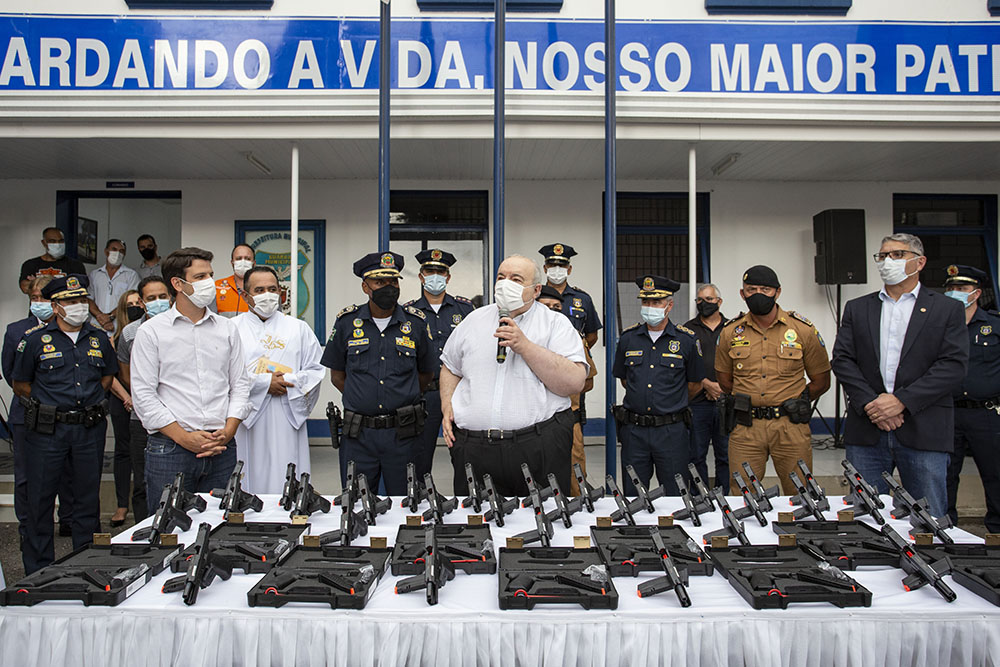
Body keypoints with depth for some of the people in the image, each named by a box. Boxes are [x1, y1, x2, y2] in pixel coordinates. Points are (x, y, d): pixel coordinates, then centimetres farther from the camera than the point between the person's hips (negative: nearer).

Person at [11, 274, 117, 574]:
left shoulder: (99, 339, 9)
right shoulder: (36, 340, 0)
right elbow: (20, 384, 6)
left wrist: (91, 400, 11)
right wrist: (46, 406, -1)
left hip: (90, 428, 3)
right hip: (47, 429, -2)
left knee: (88, 498, 10)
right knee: (40, 499, 3)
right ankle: (38, 571, 15)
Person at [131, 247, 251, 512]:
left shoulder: (227, 329, 11)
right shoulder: (151, 331, 2)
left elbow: (240, 385, 10)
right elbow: (143, 396, -3)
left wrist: (227, 432, -5)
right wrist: (184, 437, -10)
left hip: (222, 450, 3)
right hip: (169, 449, -2)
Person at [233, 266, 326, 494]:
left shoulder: (298, 328, 14)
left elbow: (316, 370, 6)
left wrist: (285, 382, -9)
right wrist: (264, 383, -11)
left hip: (287, 420, 1)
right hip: (246, 420, -1)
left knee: (288, 484, -1)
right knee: (251, 479, 0)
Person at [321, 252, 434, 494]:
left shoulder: (416, 322, 2)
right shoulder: (347, 321, 2)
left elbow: (426, 373, 14)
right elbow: (337, 375, 10)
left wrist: (401, 400, 11)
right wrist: (363, 400, 6)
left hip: (402, 432, 0)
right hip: (358, 433, 0)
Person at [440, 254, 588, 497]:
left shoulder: (556, 324, 2)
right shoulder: (474, 320, 15)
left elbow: (574, 383, -11)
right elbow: (450, 368, 26)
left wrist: (525, 346, -14)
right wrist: (447, 406, 8)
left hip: (538, 447, -3)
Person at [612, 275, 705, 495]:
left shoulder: (687, 339, -1)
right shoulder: (628, 337, 5)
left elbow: (695, 384, 10)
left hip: (672, 430, -2)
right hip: (634, 430, 2)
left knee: (675, 497, 6)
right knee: (632, 497, 9)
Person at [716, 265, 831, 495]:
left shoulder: (803, 329, 2)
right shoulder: (730, 333, 6)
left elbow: (821, 382, 10)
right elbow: (724, 380, 17)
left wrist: (793, 405, 8)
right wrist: (748, 402, 10)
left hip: (790, 426, -1)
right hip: (745, 428, 1)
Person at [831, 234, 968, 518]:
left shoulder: (948, 309, 7)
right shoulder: (856, 308, 13)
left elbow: (954, 366, -4)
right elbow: (842, 360, 4)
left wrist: (901, 401, -14)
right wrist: (870, 403, -11)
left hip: (923, 431, -2)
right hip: (866, 431, 2)